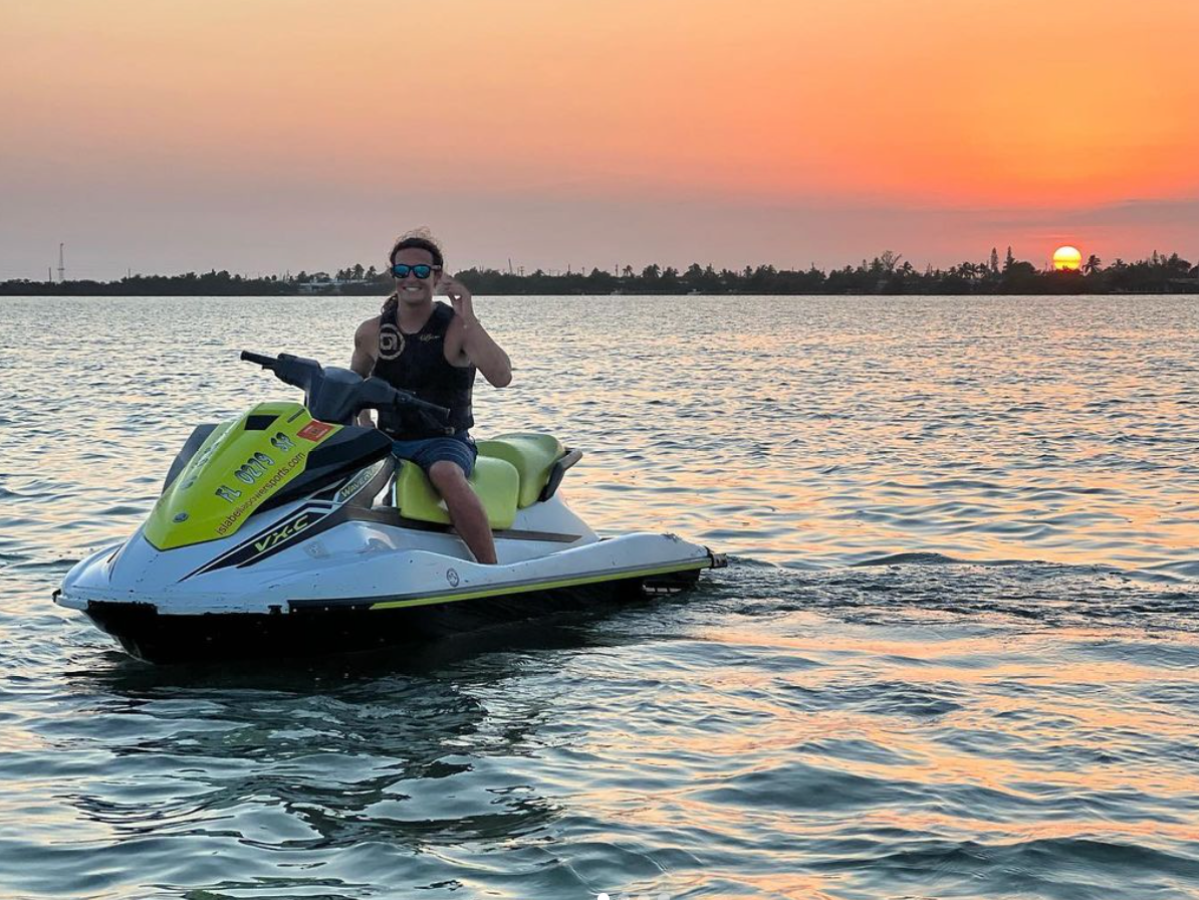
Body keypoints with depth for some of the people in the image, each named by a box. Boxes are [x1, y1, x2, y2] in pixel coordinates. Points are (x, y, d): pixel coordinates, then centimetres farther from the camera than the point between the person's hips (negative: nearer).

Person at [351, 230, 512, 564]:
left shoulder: (456, 329, -6)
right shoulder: (371, 333, 6)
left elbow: (501, 377, -22)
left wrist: (469, 320, -26)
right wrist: (364, 425, 8)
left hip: (445, 440, -4)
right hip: (388, 441, 4)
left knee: (446, 474, -38)